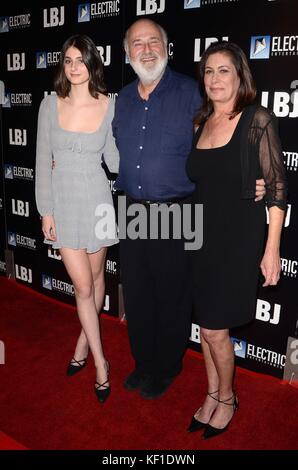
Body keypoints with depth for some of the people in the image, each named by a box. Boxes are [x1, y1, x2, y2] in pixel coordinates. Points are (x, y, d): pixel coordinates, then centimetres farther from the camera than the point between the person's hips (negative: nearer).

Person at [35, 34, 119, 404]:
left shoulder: (109, 107, -5)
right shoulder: (50, 104, -3)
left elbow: (113, 161, -3)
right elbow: (43, 161, -1)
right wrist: (46, 211, -2)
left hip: (96, 200, 0)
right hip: (63, 202, 0)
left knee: (95, 277, 14)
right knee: (82, 286, 2)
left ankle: (83, 342, 39)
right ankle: (100, 362, 18)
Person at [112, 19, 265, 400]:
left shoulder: (191, 93, -7)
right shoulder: (123, 99, 10)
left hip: (175, 216, -5)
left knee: (171, 299, 9)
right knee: (135, 296, 16)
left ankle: (165, 369, 33)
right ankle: (143, 363, 38)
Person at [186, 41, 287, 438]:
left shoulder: (258, 119, -9)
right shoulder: (201, 123, 8)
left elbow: (276, 188, -10)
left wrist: (272, 249, -13)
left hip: (238, 240, -5)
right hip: (202, 237, 6)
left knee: (214, 328, 0)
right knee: (206, 323, 14)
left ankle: (227, 397, 28)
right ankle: (213, 394, 35)